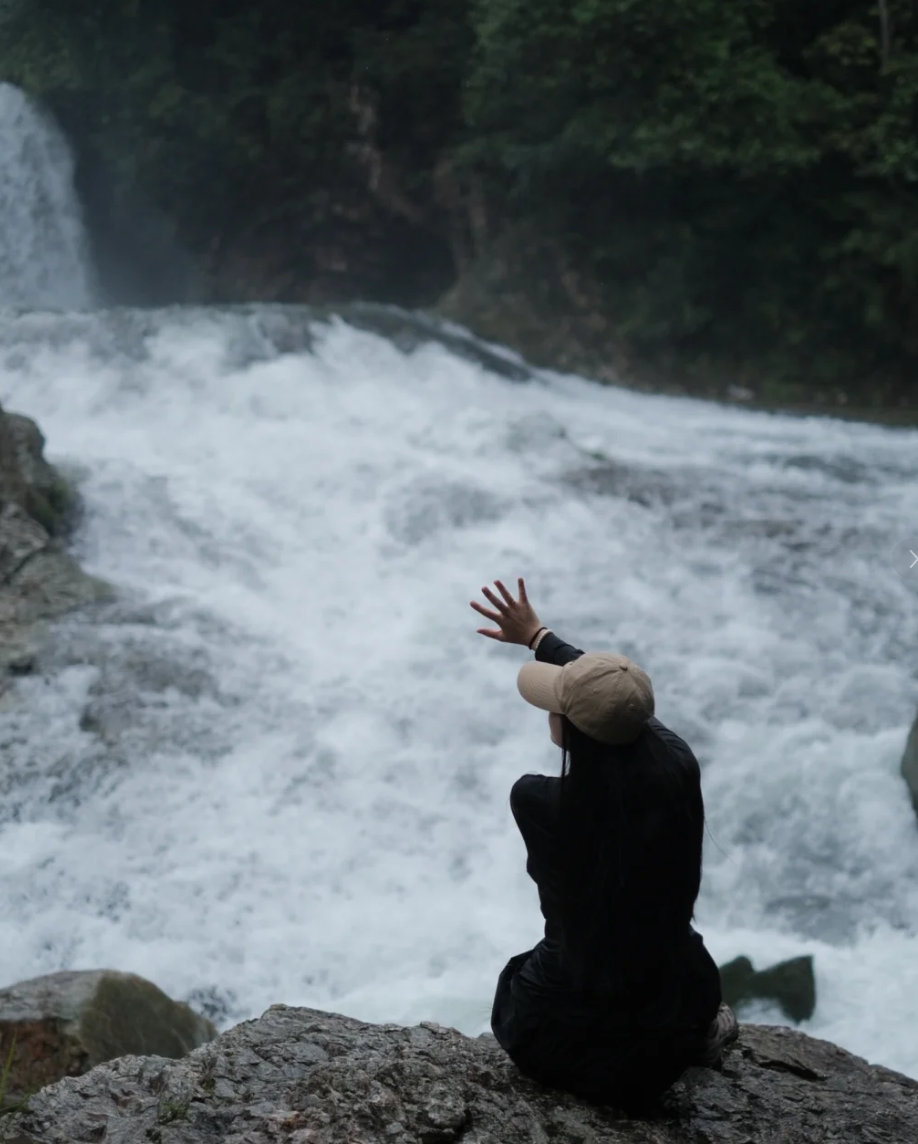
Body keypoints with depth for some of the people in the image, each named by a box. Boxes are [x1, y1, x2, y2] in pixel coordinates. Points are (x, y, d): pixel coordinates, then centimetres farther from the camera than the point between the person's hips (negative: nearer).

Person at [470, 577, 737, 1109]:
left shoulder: (537, 803, -31)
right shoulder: (677, 764, -20)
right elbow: (619, 705, 0)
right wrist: (539, 637, 13)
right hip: (678, 986, 4)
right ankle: (692, 1033, 23)